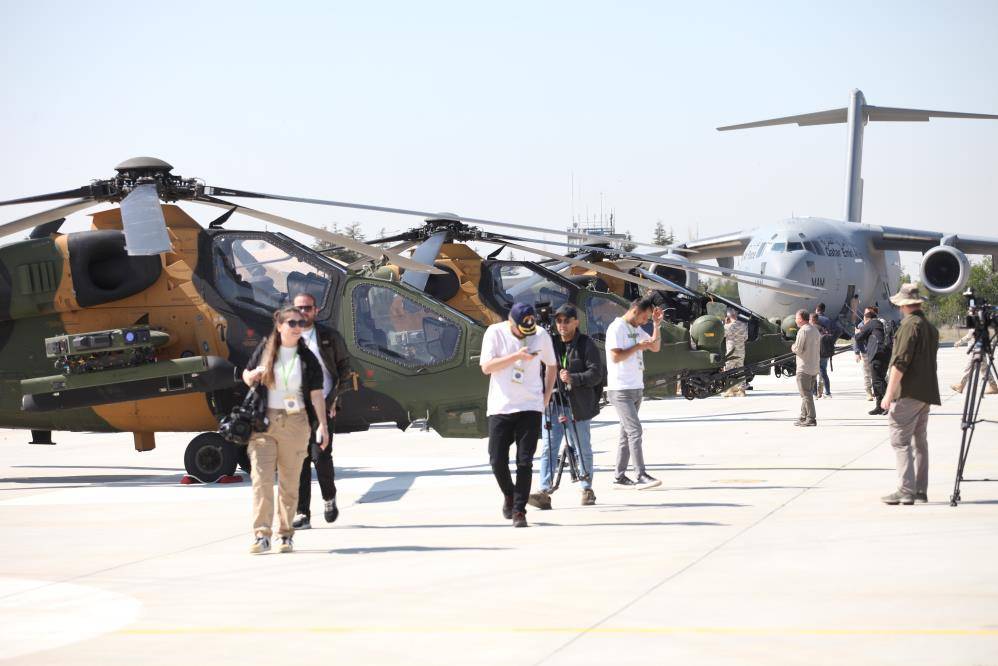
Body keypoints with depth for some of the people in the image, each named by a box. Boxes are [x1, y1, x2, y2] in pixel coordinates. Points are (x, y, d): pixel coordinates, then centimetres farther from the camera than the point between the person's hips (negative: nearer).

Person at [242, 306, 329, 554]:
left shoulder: (307, 358, 3)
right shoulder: (264, 350, 5)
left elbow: (316, 394, 0)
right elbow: (246, 376, 17)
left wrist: (322, 425, -9)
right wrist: (254, 374, -7)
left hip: (295, 424, 0)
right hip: (264, 422, 0)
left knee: (290, 481, 5)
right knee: (261, 478, -11)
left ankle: (286, 534, 14)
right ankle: (262, 535, -15)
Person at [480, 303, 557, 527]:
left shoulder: (542, 337, 1)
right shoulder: (495, 332, -4)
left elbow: (551, 366, 17)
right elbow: (486, 367, -12)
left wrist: (546, 396, 9)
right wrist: (517, 356, -21)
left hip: (530, 408, 0)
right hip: (500, 407, 0)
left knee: (524, 462, -6)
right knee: (498, 460, -1)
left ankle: (519, 510, 0)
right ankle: (508, 495, 28)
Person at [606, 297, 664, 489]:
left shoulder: (637, 329, 16)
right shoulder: (616, 328, -11)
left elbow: (655, 347, 21)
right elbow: (616, 357, -19)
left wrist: (657, 324, 9)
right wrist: (638, 346, -13)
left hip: (637, 388, 9)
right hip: (621, 390, -9)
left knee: (627, 432, 9)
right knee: (634, 430, -15)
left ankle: (620, 477, 12)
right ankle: (641, 475, -18)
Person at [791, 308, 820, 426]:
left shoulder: (803, 331, -14)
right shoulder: (815, 330, 14)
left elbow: (798, 349, -19)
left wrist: (793, 348, 3)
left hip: (804, 367, -9)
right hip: (814, 367, 9)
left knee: (806, 394, -5)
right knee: (808, 393, 15)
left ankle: (811, 418, -7)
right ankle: (803, 417, 19)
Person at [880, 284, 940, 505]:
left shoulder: (910, 325, -13)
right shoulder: (931, 327, 15)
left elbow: (900, 362, -17)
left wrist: (889, 394, -16)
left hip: (908, 393, -9)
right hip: (927, 393, 9)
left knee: (900, 440, -9)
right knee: (920, 441, 13)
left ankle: (906, 491, -15)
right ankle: (921, 490, 14)